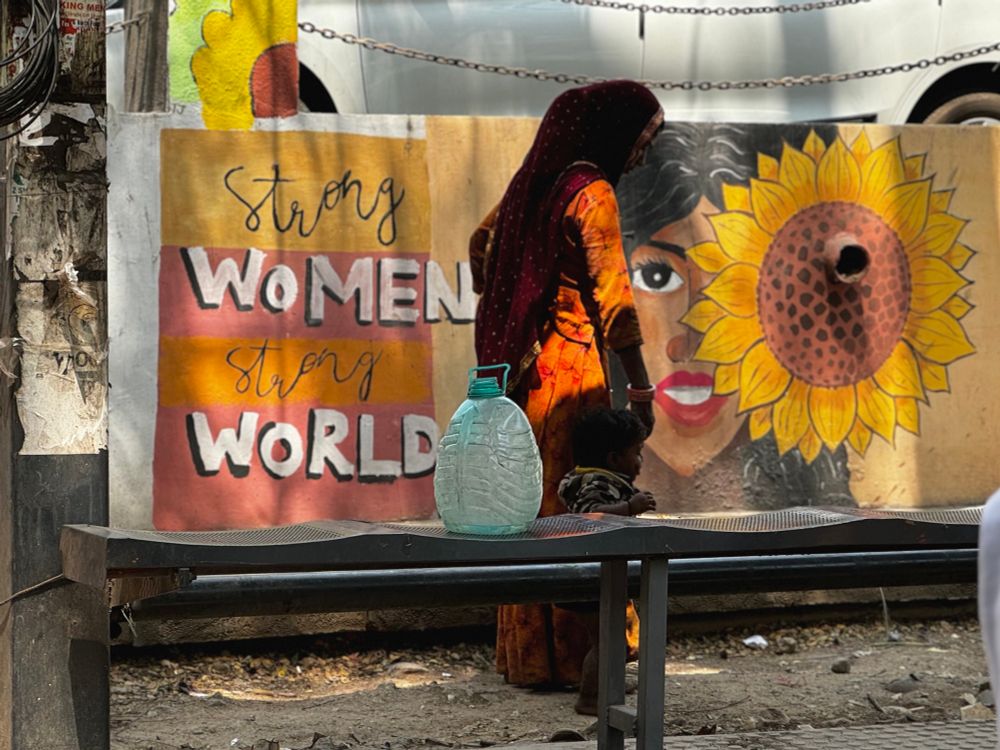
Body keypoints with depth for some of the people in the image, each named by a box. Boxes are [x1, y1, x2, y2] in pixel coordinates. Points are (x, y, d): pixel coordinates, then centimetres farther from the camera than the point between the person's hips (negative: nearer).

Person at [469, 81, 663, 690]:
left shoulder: (536, 179, 12)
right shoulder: (592, 193, -14)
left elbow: (482, 242, 26)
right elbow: (612, 296, -19)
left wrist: (496, 330, 34)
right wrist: (641, 388, -17)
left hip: (521, 363, 9)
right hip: (570, 365, -9)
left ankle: (525, 656, 19)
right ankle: (572, 657, -3)